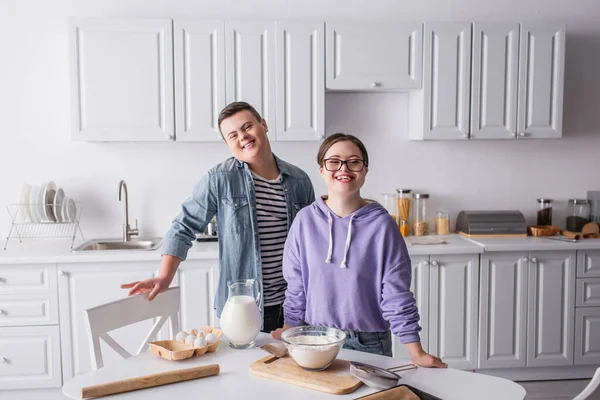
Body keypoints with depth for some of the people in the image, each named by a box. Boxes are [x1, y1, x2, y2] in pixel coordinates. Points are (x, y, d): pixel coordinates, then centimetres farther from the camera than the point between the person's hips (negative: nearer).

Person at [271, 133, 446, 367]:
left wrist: (416, 353, -12)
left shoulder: (381, 224, -11)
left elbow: (396, 293, -9)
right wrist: (289, 330, 0)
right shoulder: (305, 221, -6)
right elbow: (296, 286, 3)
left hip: (368, 344, -2)